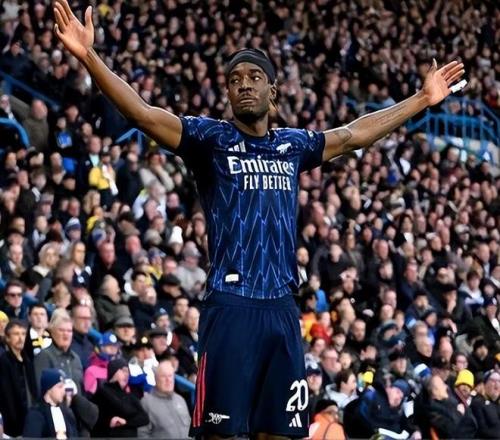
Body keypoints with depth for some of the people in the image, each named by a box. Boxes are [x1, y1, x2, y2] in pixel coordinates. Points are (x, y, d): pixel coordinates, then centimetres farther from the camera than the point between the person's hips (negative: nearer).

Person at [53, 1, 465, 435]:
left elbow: (354, 134, 28)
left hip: (281, 307, 5)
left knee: (280, 429, 6)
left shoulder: (293, 144, 15)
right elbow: (143, 113, -11)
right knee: (223, 429, -6)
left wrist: (423, 100, 34)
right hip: (230, 306, -5)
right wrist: (89, 56, -24)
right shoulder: (211, 138, 1)